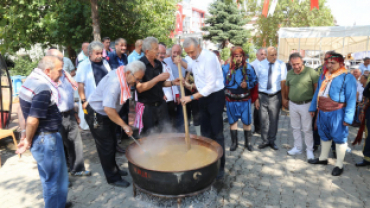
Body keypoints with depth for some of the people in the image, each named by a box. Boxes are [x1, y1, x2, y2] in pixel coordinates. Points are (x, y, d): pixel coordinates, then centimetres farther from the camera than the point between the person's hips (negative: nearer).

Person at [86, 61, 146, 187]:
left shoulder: (124, 77, -6)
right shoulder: (114, 82, -34)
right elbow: (108, 109, -36)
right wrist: (124, 125, -29)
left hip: (106, 115, 9)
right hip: (96, 115, -9)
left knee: (112, 143, 19)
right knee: (106, 147, 1)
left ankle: (114, 169, 38)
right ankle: (112, 178, 16)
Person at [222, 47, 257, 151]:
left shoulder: (249, 67, -3)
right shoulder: (226, 68, -6)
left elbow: (254, 81, 5)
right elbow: (223, 83, -2)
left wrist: (247, 84, -14)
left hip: (245, 99, 0)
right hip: (231, 99, 0)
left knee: (247, 121, 6)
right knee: (233, 121, 10)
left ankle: (247, 142, 24)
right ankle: (234, 142, 26)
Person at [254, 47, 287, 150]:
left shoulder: (281, 65, -3)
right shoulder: (260, 65, -2)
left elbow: (283, 82, -4)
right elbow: (256, 82, -2)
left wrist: (283, 98, -6)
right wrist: (256, 98, -4)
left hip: (275, 96, 0)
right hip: (262, 95, 0)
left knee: (274, 120, 10)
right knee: (263, 120, 7)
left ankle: (272, 141, 26)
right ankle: (265, 141, 24)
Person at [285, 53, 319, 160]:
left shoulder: (310, 71, -11)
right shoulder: (289, 73, 4)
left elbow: (317, 86, -8)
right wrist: (289, 98, 9)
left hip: (306, 104, -5)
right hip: (292, 104, 5)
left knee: (307, 129, 5)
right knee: (295, 128, 14)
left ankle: (309, 150, 20)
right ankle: (297, 148, 28)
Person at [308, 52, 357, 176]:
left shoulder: (347, 78, -10)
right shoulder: (324, 76, 11)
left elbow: (351, 99, -13)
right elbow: (317, 92, 18)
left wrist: (348, 117, -17)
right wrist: (313, 107, 17)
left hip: (337, 113, -6)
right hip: (322, 112, 7)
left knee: (339, 138, 4)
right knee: (324, 136, 18)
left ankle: (339, 165, 17)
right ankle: (323, 158, 35)